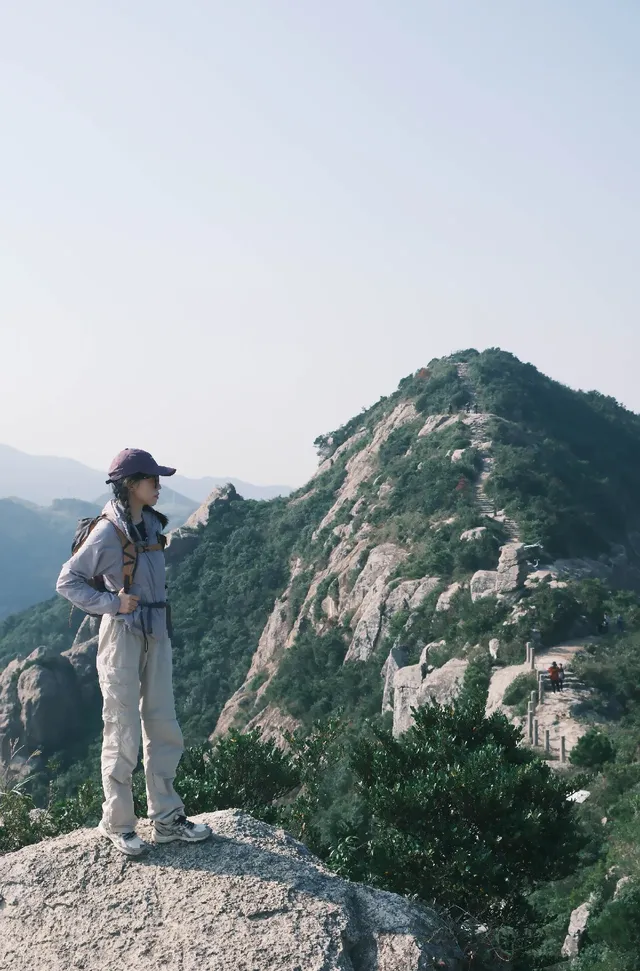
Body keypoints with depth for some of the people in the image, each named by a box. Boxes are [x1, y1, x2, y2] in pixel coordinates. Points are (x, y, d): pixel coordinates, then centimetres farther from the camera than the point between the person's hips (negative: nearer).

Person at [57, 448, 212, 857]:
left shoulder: (152, 524, 7)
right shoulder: (108, 532, -15)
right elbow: (67, 582, -11)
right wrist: (112, 603, -18)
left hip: (156, 634, 7)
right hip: (123, 635, -7)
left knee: (163, 727, 10)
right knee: (123, 732, 2)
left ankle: (167, 818, 20)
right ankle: (118, 823, 16)